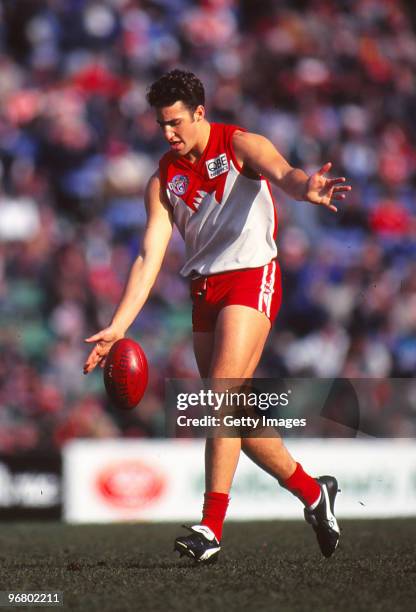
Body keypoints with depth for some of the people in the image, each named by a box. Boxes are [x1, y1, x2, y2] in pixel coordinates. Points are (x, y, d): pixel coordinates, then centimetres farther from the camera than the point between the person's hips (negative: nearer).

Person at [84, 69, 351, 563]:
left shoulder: (239, 146, -4)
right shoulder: (163, 180, 10)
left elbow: (280, 172, -26)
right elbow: (149, 257, 5)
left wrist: (305, 187, -52)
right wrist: (117, 327, -5)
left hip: (251, 277, -6)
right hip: (204, 290, 7)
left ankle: (211, 528, -21)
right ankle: (312, 493, 25)